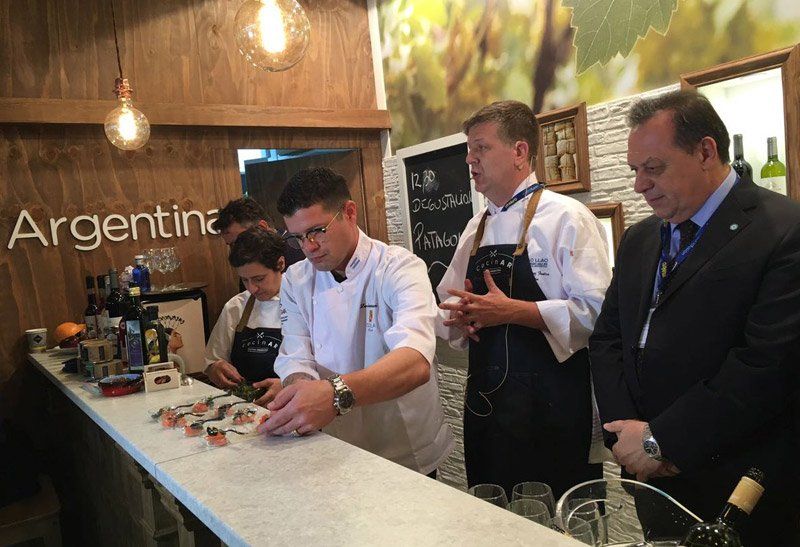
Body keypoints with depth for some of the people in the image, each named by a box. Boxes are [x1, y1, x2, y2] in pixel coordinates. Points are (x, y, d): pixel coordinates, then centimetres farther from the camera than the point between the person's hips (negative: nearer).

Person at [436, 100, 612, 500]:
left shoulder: (565, 217, -8)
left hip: (551, 406, -6)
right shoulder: (476, 228, 12)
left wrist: (511, 311, -23)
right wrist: (458, 317, -4)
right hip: (485, 402, 6)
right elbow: (448, 304, 18)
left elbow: (595, 309, -17)